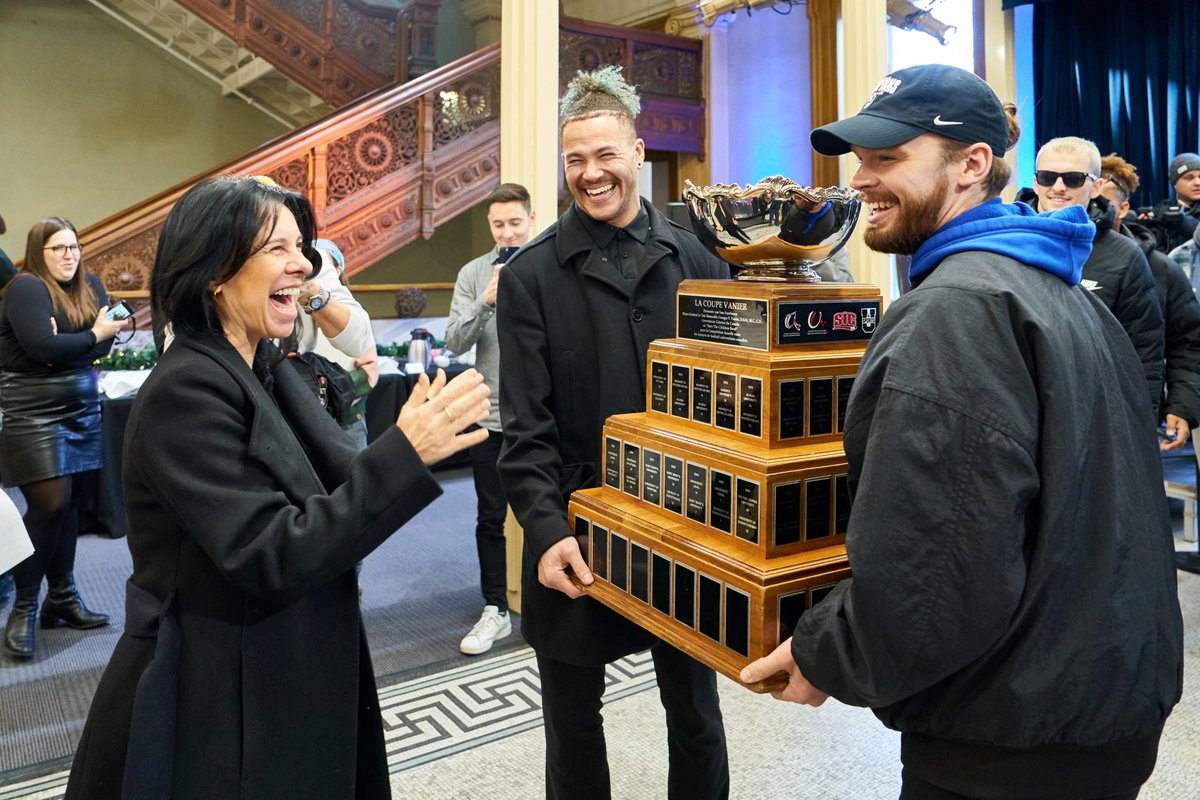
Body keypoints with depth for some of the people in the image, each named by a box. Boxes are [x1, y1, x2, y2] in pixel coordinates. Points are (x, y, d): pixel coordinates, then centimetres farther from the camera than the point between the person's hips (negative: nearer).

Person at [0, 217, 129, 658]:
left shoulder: (90, 286, 10)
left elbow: (101, 347, 2)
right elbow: (43, 346, -22)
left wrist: (65, 345, -15)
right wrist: (92, 335, -11)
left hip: (81, 410, 6)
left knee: (71, 503, 9)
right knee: (50, 505, -9)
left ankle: (63, 596, 22)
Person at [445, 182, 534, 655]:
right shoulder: (473, 273, 2)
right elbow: (455, 342, -7)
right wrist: (486, 301, -18)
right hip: (490, 415, 2)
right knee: (490, 519, 9)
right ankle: (495, 611, 23)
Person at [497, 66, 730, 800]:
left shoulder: (694, 261, 2)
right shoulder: (529, 276, -2)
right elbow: (526, 424, -7)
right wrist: (547, 531, -18)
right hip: (574, 539, -1)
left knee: (696, 716, 17)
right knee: (573, 720, 16)